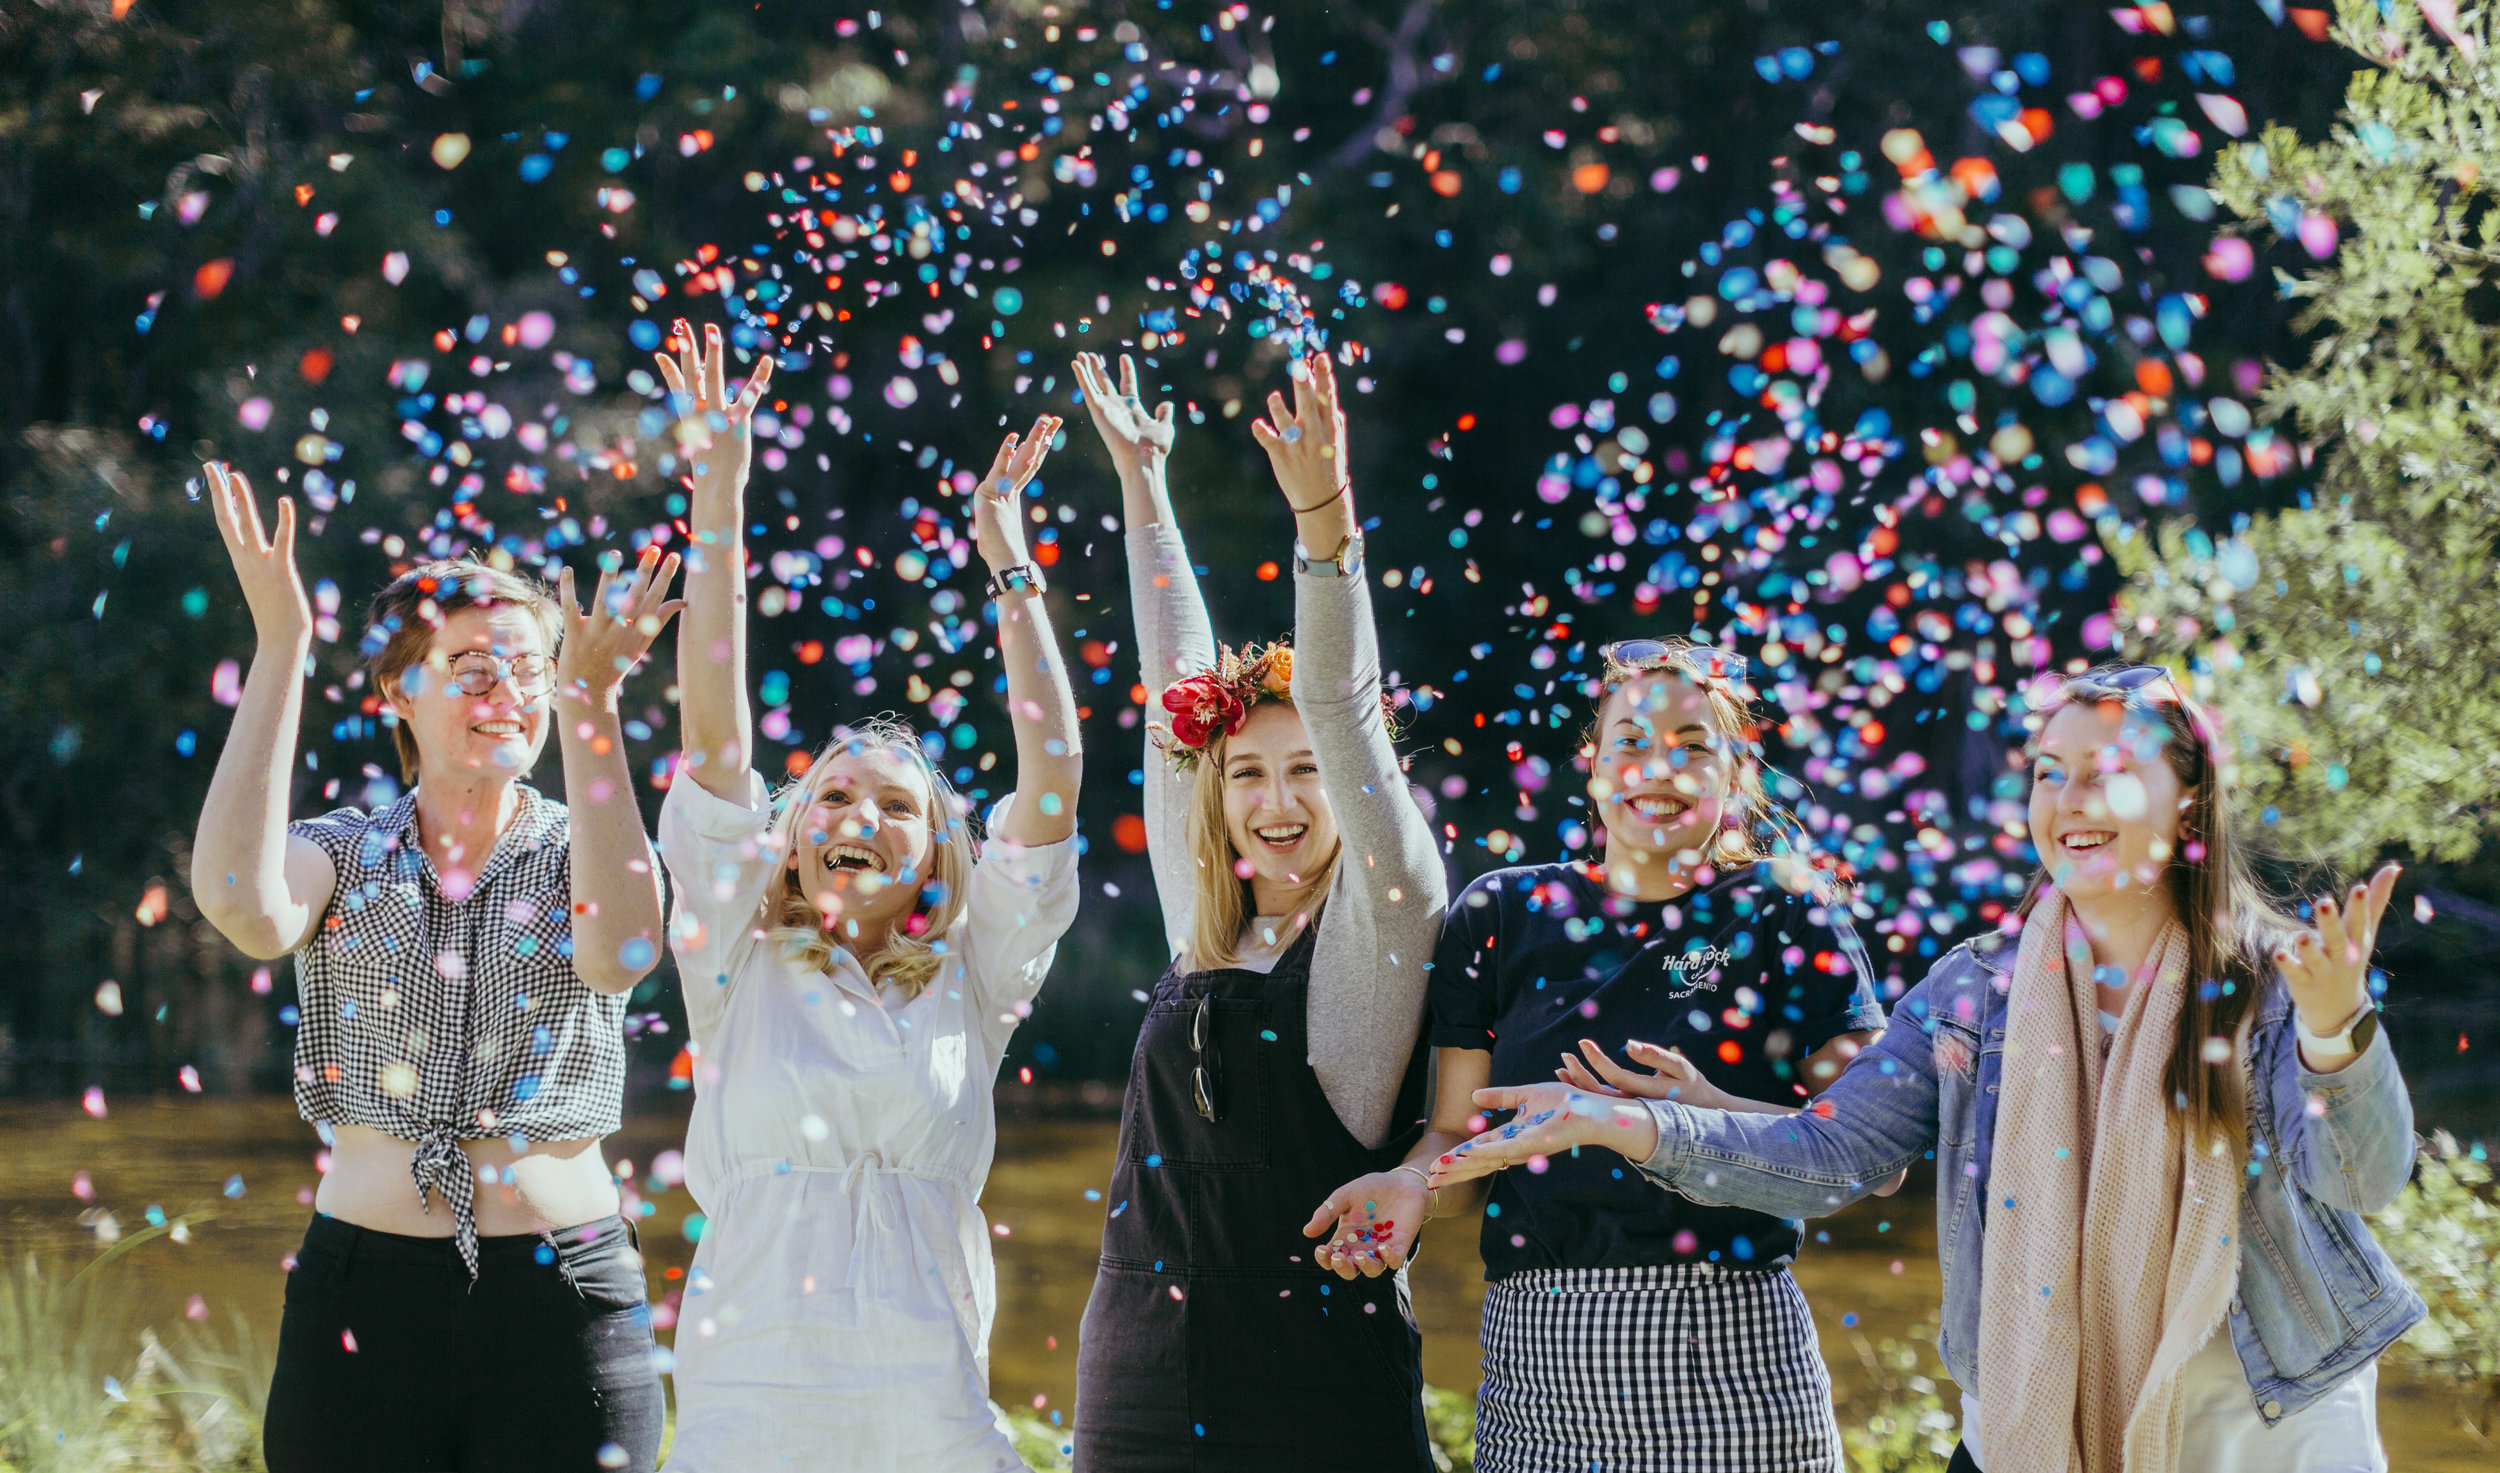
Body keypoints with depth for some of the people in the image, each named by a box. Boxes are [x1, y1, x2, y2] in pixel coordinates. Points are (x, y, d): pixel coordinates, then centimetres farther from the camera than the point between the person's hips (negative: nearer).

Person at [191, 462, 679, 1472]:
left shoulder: (580, 853, 5)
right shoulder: (345, 855, 5)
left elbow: (620, 952, -19)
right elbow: (242, 905, -19)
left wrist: (592, 702, -24)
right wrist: (278, 649, -18)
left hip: (563, 1305, 0)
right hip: (362, 1298, 0)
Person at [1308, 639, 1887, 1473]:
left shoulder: (1788, 918, 4)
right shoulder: (1502, 916, 12)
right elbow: (1462, 1139, 12)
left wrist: (1704, 1113, -18)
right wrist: (1411, 1184, -11)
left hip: (1721, 1353, -3)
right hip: (1538, 1364, 3)